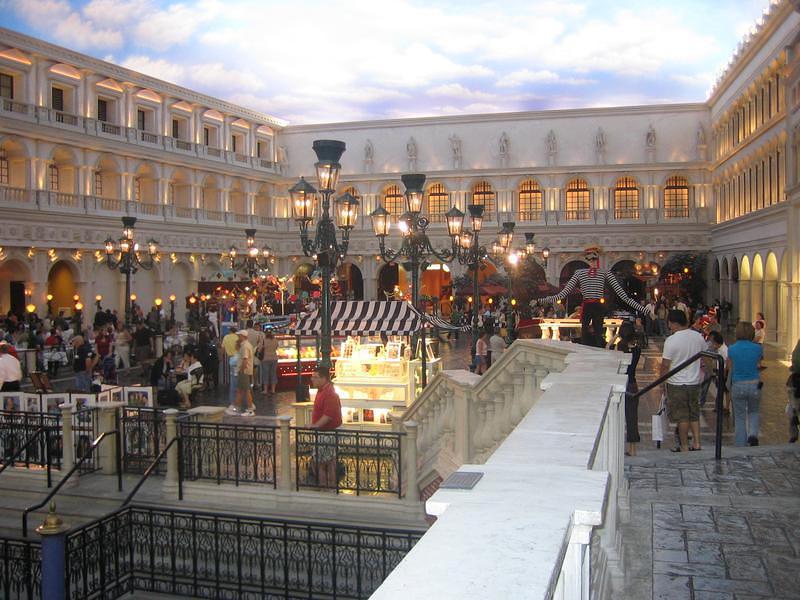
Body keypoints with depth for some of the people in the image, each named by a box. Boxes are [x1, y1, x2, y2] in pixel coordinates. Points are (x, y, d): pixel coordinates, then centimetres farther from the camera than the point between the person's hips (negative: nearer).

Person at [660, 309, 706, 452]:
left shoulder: (671, 340, -18)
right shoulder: (698, 337, 0)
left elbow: (665, 365, -14)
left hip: (677, 383, -5)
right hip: (695, 382, 5)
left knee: (682, 417, 4)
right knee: (694, 415, 17)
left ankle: (684, 447, 12)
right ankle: (696, 443, 17)